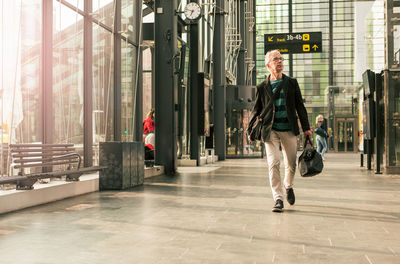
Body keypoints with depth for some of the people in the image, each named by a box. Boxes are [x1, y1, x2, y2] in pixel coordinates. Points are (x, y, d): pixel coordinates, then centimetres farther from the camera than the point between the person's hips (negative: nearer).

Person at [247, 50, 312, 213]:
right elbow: (256, 110, 12)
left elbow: (300, 106, 10)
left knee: (291, 165, 9)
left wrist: (306, 127, 6)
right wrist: (250, 130, 3)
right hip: (271, 130, -1)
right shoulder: (262, 87, 7)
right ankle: (278, 199, -7)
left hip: (289, 130, 2)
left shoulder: (291, 83, 10)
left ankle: (288, 186, 40)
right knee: (273, 163, -13)